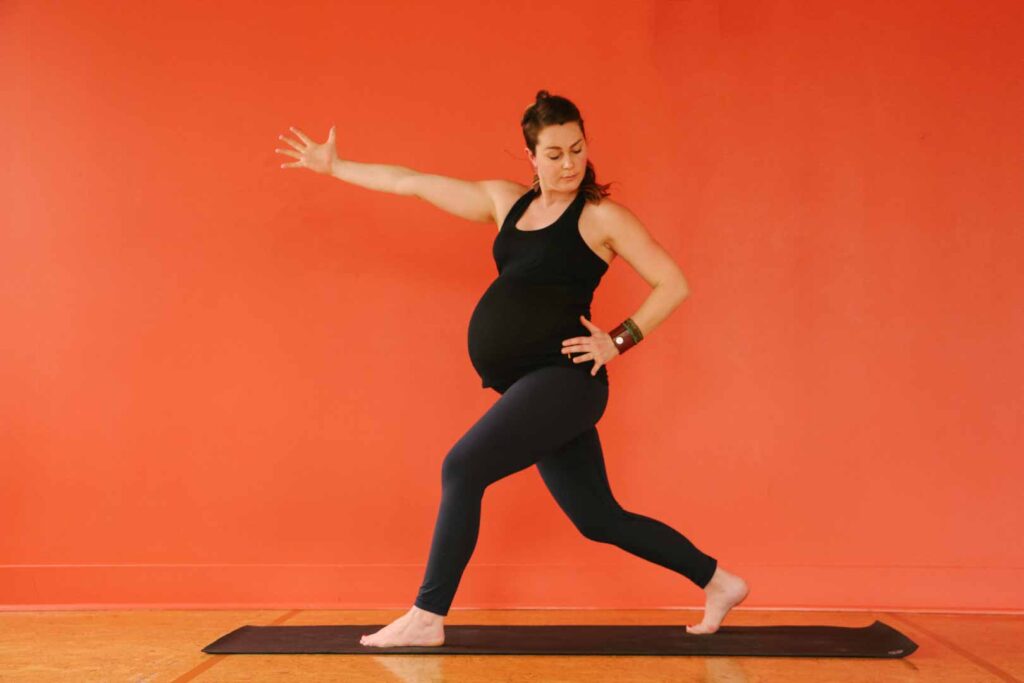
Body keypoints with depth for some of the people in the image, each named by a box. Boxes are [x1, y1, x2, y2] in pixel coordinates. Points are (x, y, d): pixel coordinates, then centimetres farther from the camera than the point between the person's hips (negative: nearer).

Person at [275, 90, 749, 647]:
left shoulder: (602, 217, -1)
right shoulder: (506, 201, 15)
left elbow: (673, 284, -2)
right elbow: (416, 184, 19)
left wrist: (619, 341, -9)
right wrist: (334, 167, 23)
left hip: (562, 379, -7)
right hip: (531, 389, 7)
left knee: (462, 469, -14)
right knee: (602, 522, 9)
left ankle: (427, 617, -2)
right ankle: (718, 582, 24)